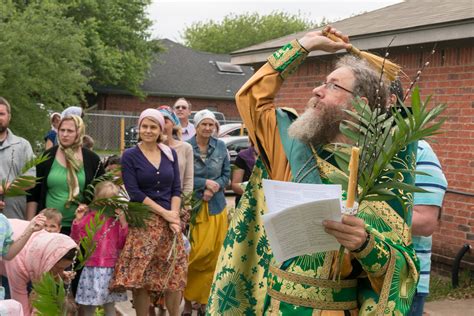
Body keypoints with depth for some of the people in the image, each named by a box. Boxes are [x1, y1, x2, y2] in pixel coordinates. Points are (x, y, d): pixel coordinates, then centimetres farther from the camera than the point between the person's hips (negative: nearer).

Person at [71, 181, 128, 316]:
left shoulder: (117, 219, 5)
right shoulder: (88, 218, -2)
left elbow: (122, 245, 1)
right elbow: (76, 240, -5)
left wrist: (123, 223, -9)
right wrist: (78, 221, -16)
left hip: (111, 269, 2)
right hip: (92, 268, -2)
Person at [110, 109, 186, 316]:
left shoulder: (171, 154, 10)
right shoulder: (130, 156, -2)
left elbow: (176, 189, 7)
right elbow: (134, 192, -9)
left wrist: (174, 216, -9)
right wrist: (164, 213, -13)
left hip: (170, 221, 3)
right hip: (142, 222, -3)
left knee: (174, 275, 4)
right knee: (140, 277, -3)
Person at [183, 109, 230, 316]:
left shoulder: (221, 146, 5)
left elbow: (227, 174, 7)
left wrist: (214, 188, -10)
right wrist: (205, 183, -14)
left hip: (216, 206, 4)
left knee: (213, 255, 3)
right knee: (198, 253, -7)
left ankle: (203, 299, 17)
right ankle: (188, 298, 11)